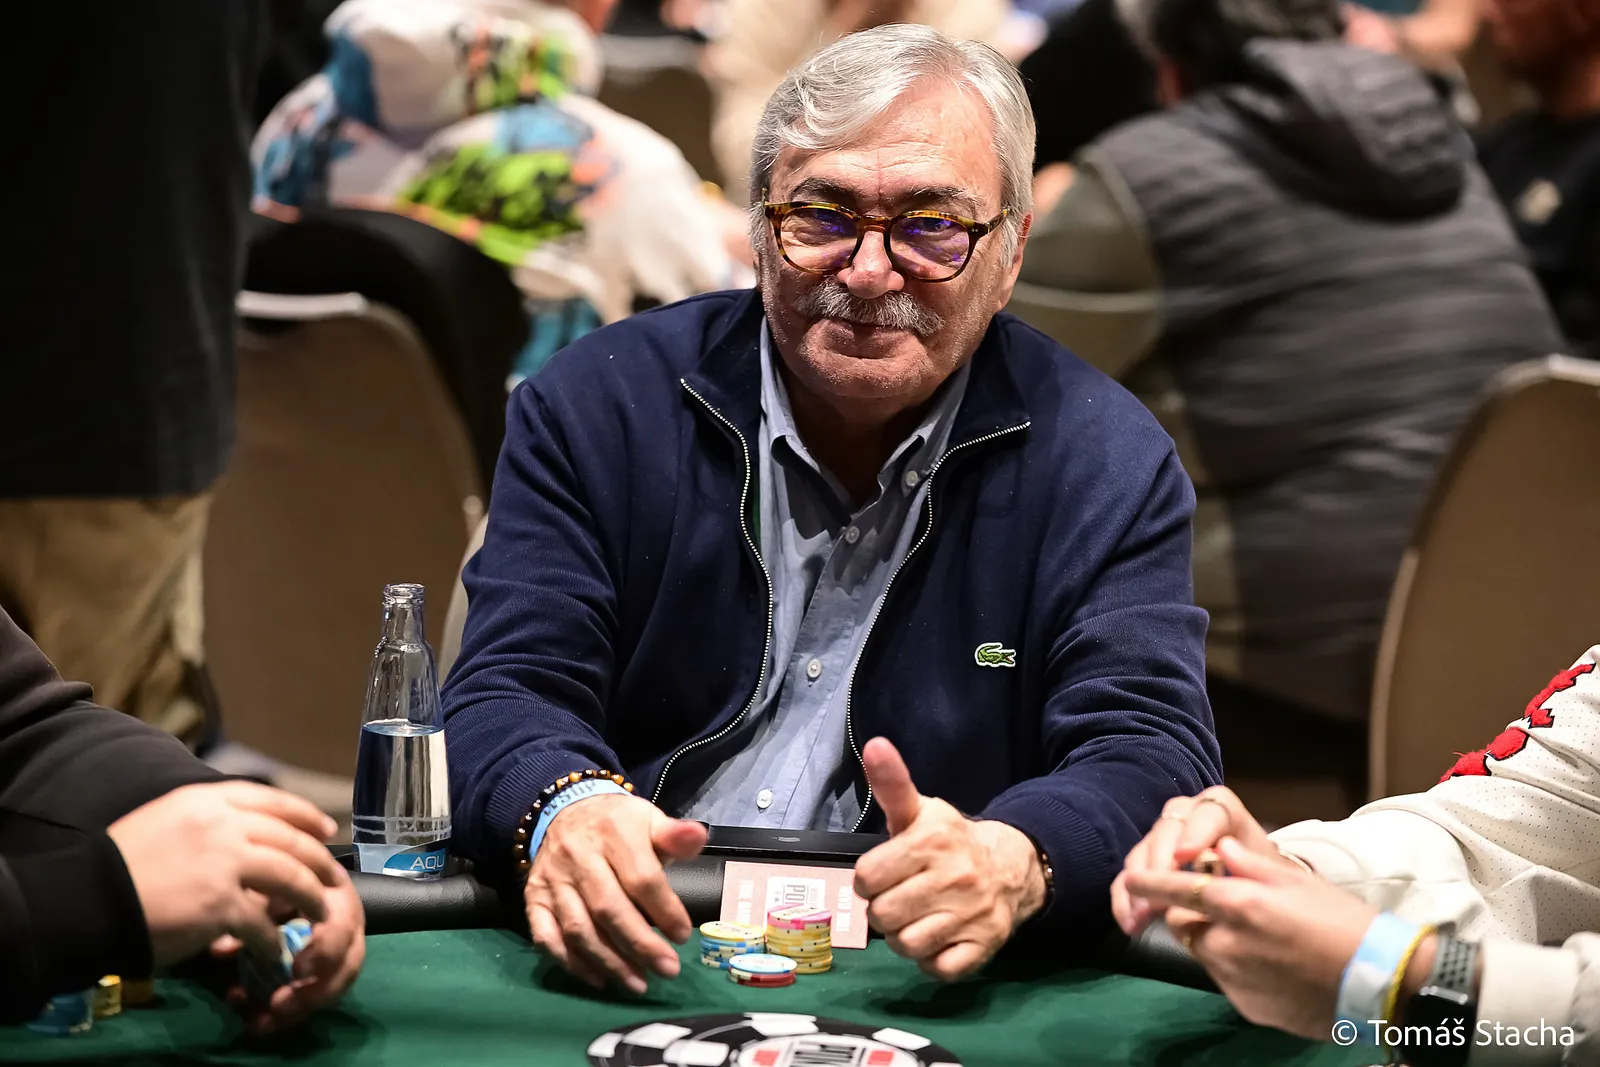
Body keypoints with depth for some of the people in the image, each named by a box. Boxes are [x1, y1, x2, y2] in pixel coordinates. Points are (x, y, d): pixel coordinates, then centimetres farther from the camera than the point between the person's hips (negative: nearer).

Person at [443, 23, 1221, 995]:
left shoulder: (1107, 460, -1)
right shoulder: (599, 405, 1)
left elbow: (1148, 746, -10)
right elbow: (510, 693, -4)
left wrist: (1014, 860, -34)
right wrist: (568, 809, -29)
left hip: (929, 976, -1)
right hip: (630, 959, 2)